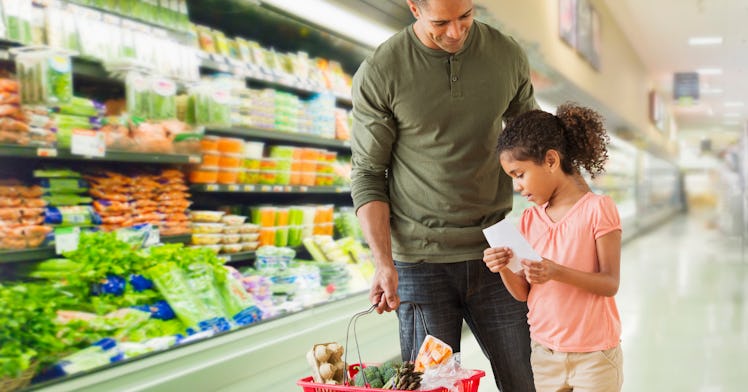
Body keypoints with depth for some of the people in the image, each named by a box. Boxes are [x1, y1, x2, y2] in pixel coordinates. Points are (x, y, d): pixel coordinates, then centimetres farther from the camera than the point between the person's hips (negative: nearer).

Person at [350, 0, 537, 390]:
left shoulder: (508, 55, 2)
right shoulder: (377, 73, -7)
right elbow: (367, 175, -3)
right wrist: (384, 264, -13)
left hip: (494, 254, 3)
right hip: (421, 259, -3)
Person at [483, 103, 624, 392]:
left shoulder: (597, 209, -11)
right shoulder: (529, 219, 4)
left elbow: (610, 283, -14)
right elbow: (523, 293, 5)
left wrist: (557, 273, -27)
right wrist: (504, 270, -15)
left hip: (595, 356, -5)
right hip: (544, 354, 5)